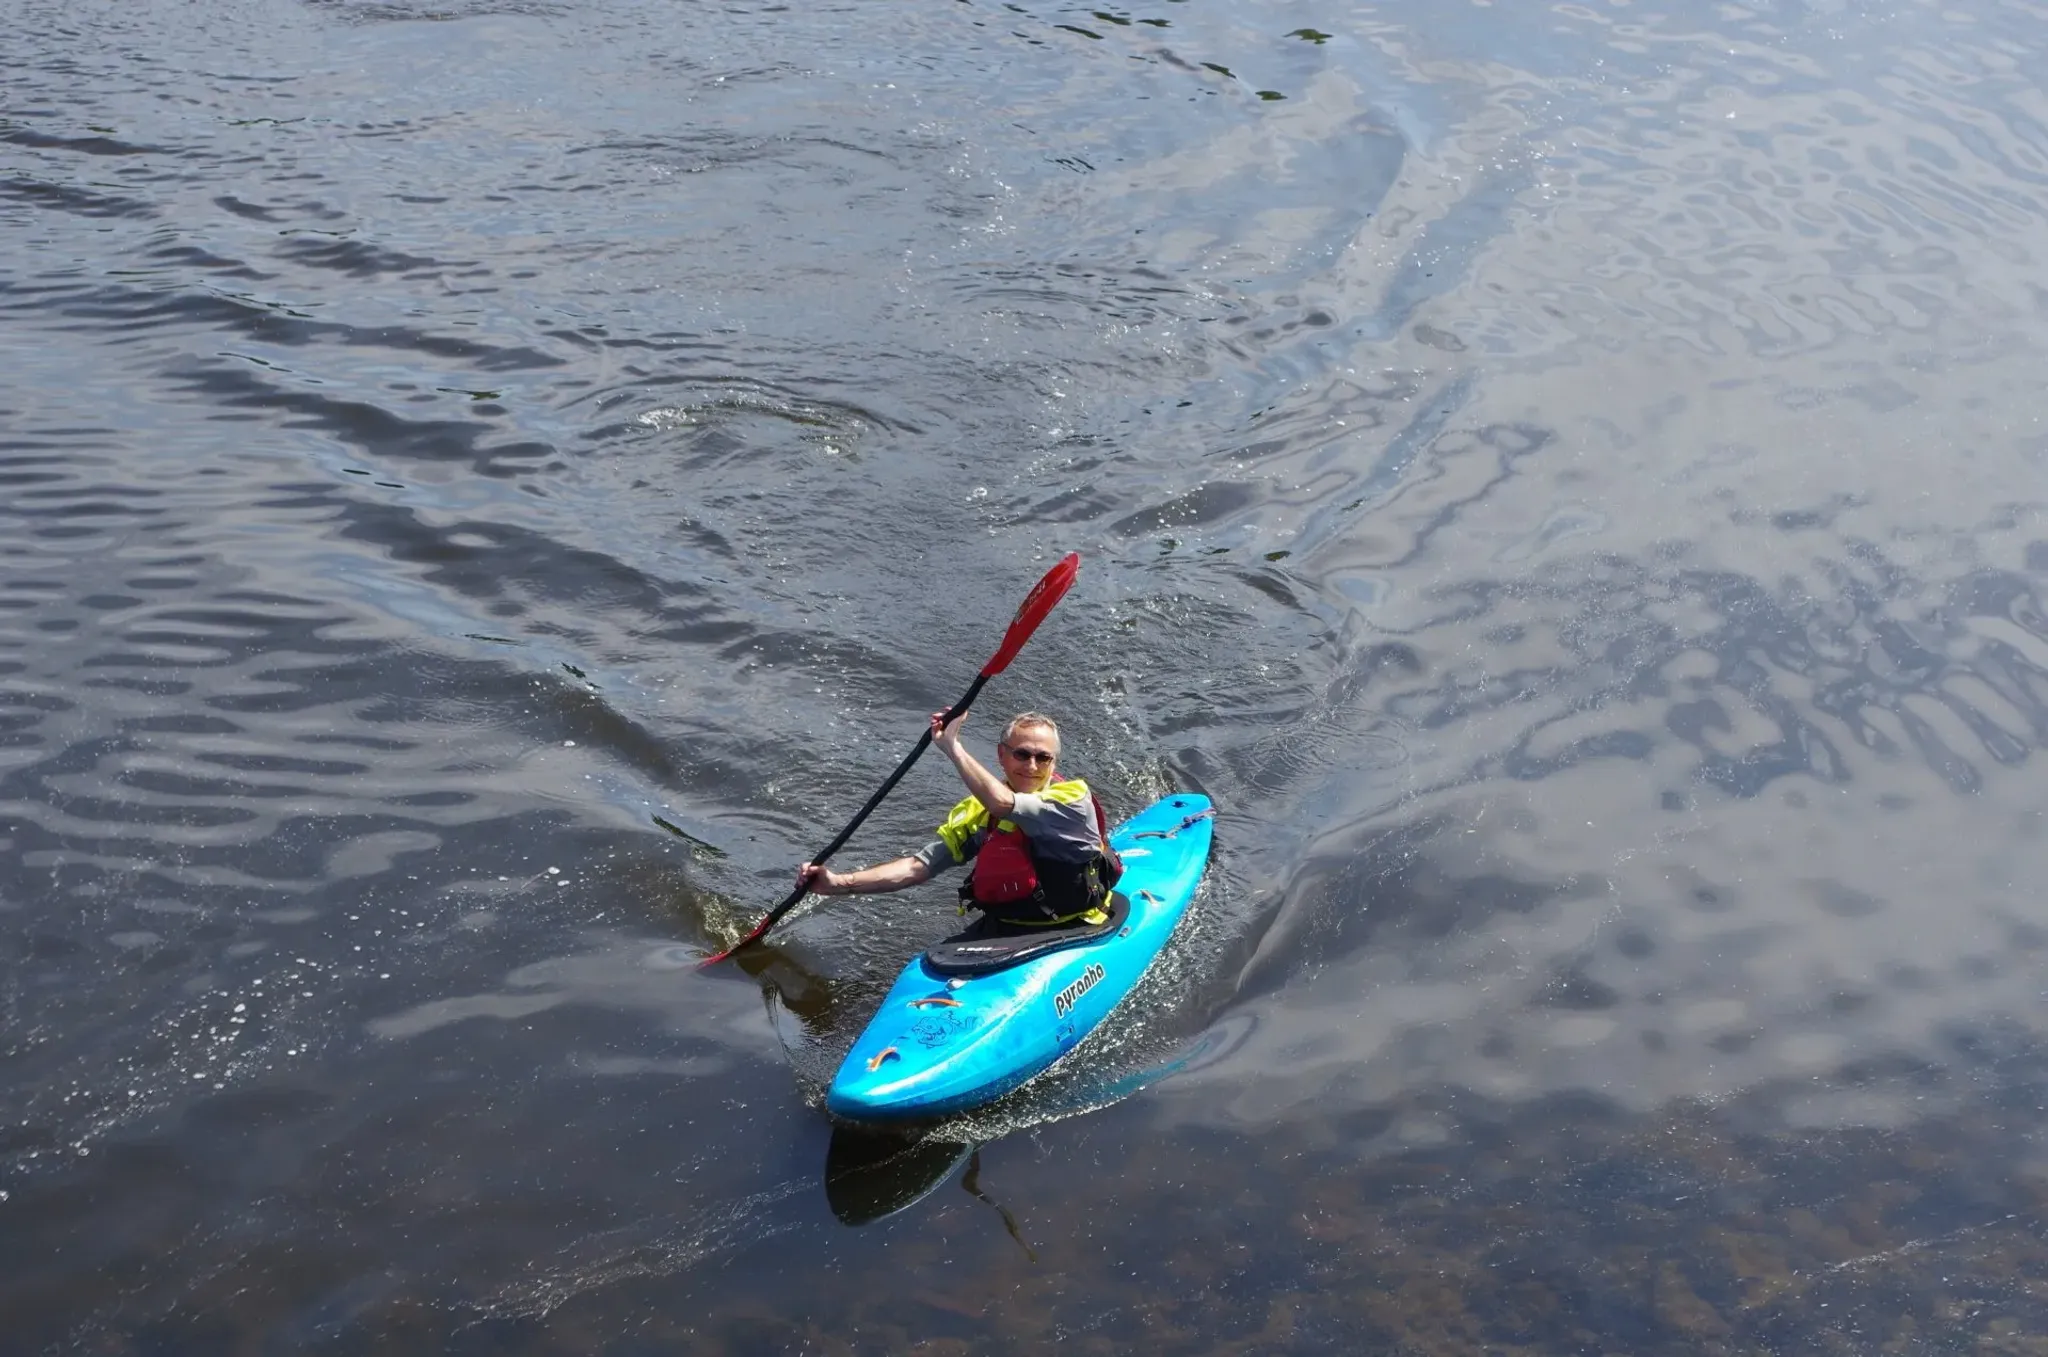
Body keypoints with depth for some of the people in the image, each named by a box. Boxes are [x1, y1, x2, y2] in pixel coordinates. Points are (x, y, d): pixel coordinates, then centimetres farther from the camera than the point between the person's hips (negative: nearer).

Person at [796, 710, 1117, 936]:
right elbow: (918, 866, -1)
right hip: (998, 933, 5)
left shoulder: (1074, 798, -12)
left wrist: (952, 746, -23)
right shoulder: (978, 811, 5)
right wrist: (839, 883, -12)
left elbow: (1003, 803, -29)